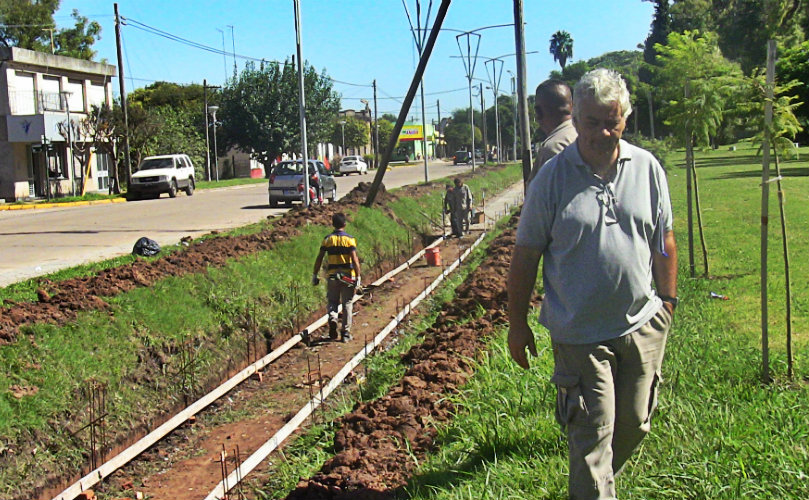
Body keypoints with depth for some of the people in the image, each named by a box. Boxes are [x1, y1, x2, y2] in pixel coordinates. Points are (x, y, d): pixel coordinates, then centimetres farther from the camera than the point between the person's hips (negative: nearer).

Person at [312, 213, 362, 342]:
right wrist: (358, 277, -10)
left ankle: (332, 319, -16)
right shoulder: (349, 239, -5)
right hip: (348, 276, -1)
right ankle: (345, 333, 11)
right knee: (347, 304, 9)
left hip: (332, 276, 1)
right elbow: (355, 260, -13)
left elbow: (319, 259, 1)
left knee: (332, 302, 14)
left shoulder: (327, 239, 1)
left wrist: (315, 275, 9)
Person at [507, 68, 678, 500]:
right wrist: (517, 323, -2)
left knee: (635, 425, 16)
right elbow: (525, 256, -4)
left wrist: (667, 300, 14)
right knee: (592, 435, -3)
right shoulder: (552, 177, -8)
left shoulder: (647, 168, 2)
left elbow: (664, 241, 12)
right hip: (579, 333, -4)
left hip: (643, 326, 4)